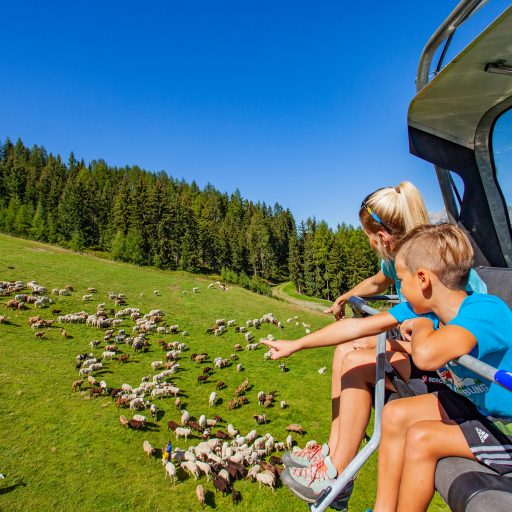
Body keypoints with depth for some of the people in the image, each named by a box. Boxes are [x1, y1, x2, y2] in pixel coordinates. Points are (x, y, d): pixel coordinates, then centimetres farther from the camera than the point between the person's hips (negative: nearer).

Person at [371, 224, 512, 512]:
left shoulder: (486, 311, -34)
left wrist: (422, 327, -33)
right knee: (395, 415, 0)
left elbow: (427, 355, -50)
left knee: (421, 437, -20)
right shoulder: (425, 308, -10)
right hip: (476, 404, 8)